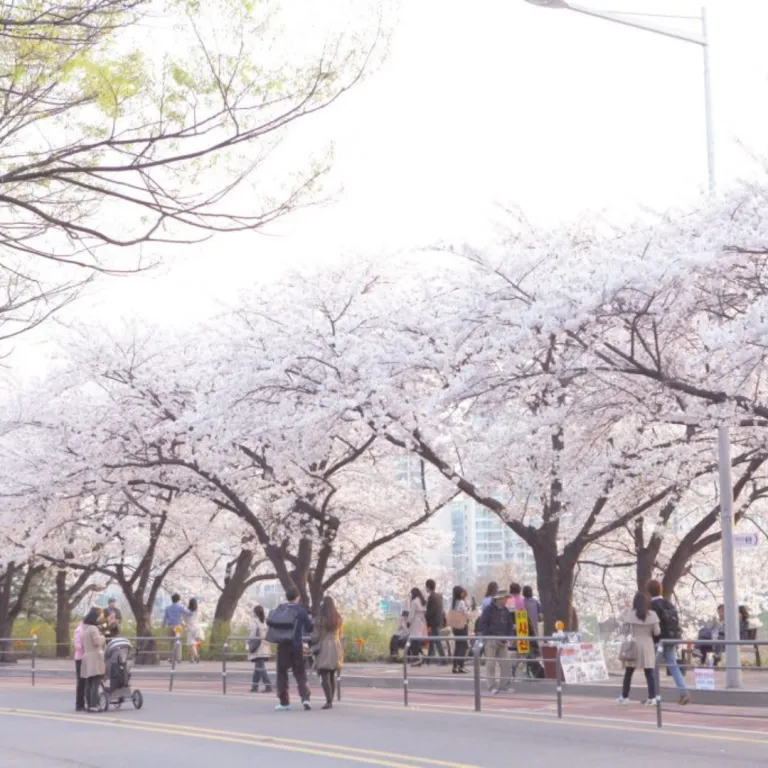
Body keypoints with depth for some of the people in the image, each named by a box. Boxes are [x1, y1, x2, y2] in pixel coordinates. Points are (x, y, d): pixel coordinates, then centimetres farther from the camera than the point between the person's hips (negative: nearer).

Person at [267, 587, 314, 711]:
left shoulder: (279, 609, 1)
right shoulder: (301, 610, -4)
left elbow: (269, 623, 4)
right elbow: (309, 628, 0)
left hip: (282, 645, 1)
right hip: (296, 646, -1)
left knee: (282, 673, 9)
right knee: (300, 673, 6)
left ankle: (284, 702, 9)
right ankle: (305, 698, -11)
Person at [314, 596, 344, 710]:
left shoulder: (321, 619, -7)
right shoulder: (338, 619, 10)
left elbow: (317, 635, -9)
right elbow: (340, 635, 14)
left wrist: (315, 648, -1)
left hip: (324, 647, -6)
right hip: (336, 647, 6)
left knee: (325, 676, -7)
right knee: (332, 676, 13)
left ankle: (329, 701, -15)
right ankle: (330, 701, 14)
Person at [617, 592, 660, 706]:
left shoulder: (630, 614, -5)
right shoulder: (652, 615, -3)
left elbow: (623, 631, -1)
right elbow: (657, 632, 0)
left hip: (633, 645, 0)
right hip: (647, 645, 0)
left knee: (628, 672, 11)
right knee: (649, 673, 0)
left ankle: (624, 697, 18)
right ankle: (652, 698, -7)